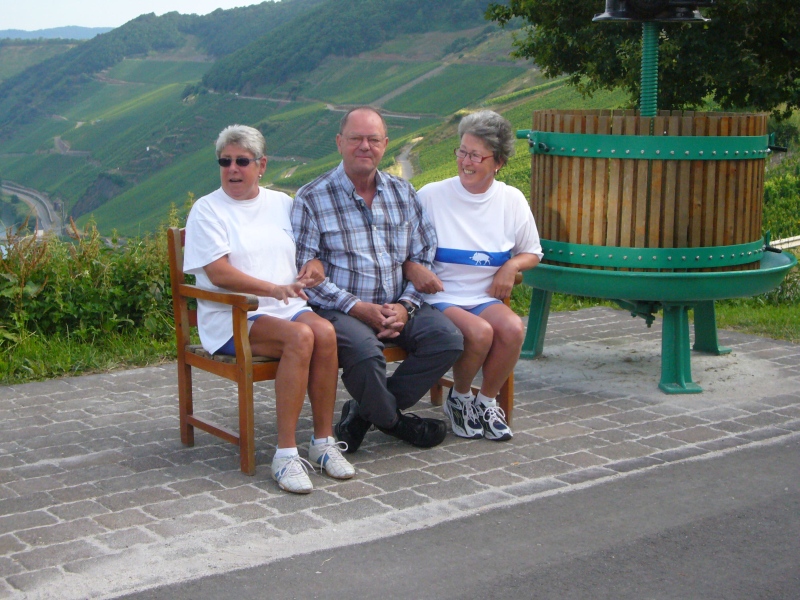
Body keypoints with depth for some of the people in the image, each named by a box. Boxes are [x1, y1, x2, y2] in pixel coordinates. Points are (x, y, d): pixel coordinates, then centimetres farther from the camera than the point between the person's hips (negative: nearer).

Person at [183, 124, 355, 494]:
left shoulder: (282, 204, 20)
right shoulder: (207, 209, 5)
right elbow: (219, 273, -8)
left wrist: (312, 268, -3)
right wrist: (276, 289, -20)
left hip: (288, 309, 4)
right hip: (233, 316, -4)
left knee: (324, 331, -30)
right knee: (300, 336, -33)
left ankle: (324, 442, -21)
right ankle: (286, 454, -32)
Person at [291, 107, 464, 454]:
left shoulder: (403, 193, 13)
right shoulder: (311, 199, -3)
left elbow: (425, 257, 11)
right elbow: (305, 272, -9)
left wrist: (405, 305, -7)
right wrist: (359, 308, -17)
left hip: (396, 308, 5)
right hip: (337, 309, -5)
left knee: (448, 338, -19)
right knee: (365, 350, -35)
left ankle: (365, 413, -4)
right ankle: (393, 420, -1)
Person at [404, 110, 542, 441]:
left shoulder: (512, 200, 6)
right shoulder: (432, 195, -3)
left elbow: (532, 253, 18)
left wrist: (512, 266, -4)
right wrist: (412, 268, -19)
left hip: (485, 298, 3)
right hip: (438, 299, -3)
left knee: (513, 328, -29)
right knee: (480, 332, -32)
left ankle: (487, 401, -3)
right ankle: (459, 398, -1)